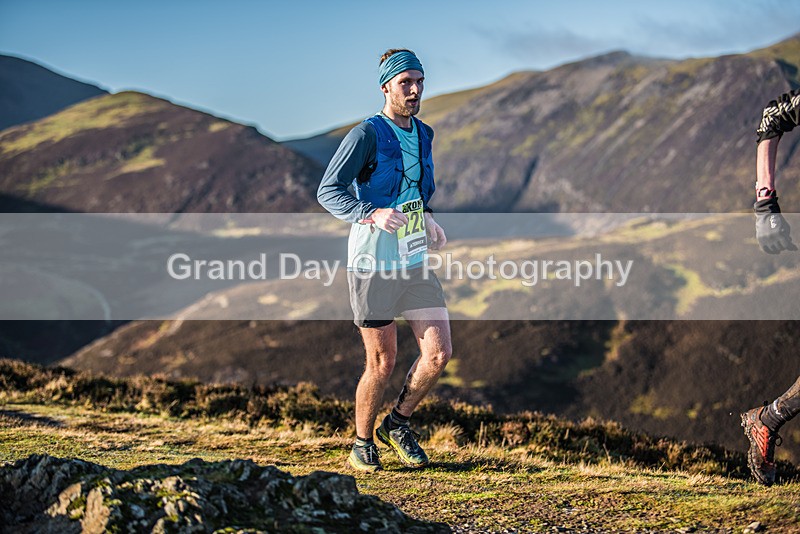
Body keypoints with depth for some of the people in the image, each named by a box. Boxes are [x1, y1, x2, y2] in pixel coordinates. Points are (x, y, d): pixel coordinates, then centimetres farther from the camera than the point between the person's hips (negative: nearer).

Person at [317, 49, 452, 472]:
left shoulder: (423, 134, 11)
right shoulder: (366, 134, -11)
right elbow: (328, 191, -18)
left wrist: (427, 221, 12)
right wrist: (372, 214, -33)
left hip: (415, 262, 6)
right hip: (373, 266, -6)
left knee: (439, 354, -2)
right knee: (382, 365, 1)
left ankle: (398, 423, 22)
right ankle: (362, 445, 23)